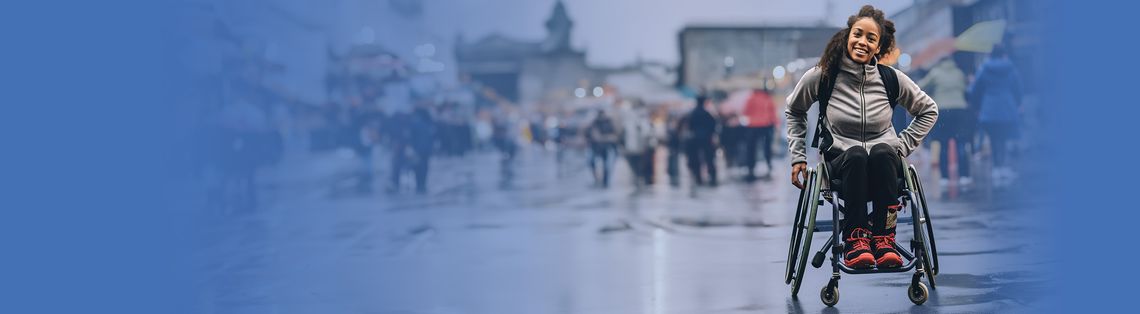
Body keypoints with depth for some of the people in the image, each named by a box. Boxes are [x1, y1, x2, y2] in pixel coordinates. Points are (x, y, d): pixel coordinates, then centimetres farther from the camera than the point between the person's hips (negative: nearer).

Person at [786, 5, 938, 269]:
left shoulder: (892, 79, 0)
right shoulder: (822, 77, -2)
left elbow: (929, 111, 16)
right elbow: (793, 111, 16)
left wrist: (902, 146, 5)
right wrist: (798, 155, 9)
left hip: (884, 162, 1)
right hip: (841, 163, -1)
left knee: (882, 152, -36)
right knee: (855, 156, -37)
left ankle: (884, 238, -38)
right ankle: (855, 240, -39)